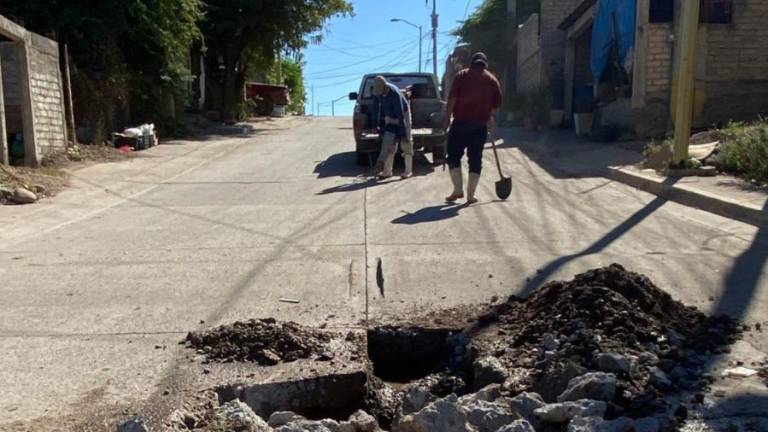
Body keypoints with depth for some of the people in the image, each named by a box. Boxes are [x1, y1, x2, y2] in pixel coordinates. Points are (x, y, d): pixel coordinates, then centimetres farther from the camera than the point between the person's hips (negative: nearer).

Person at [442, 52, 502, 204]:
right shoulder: (492, 80, 11)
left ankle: (458, 190, 3)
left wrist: (447, 117, -3)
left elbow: (452, 98, -7)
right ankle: (470, 195, 6)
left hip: (460, 123, -2)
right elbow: (496, 105, 12)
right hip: (480, 125, 2)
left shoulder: (462, 76, 3)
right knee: (475, 159, 6)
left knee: (453, 156, 9)